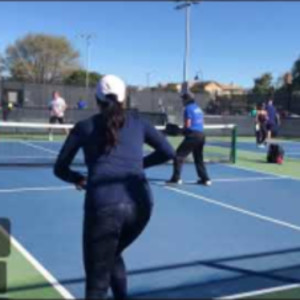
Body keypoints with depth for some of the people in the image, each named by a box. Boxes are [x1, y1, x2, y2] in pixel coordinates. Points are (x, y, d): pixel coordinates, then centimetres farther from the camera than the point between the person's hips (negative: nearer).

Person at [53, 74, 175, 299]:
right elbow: (168, 152, 20)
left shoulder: (84, 127, 13)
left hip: (103, 205, -3)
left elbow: (60, 169, 19)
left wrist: (80, 179, 38)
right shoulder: (137, 122, 17)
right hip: (140, 204, 3)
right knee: (112, 255, 32)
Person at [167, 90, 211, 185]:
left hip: (192, 135, -8)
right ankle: (205, 179, 17)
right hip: (201, 134, 8)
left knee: (179, 155, -3)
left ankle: (176, 178, -8)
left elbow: (187, 125, -12)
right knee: (199, 158, 18)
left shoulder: (188, 109, -7)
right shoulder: (198, 108, 16)